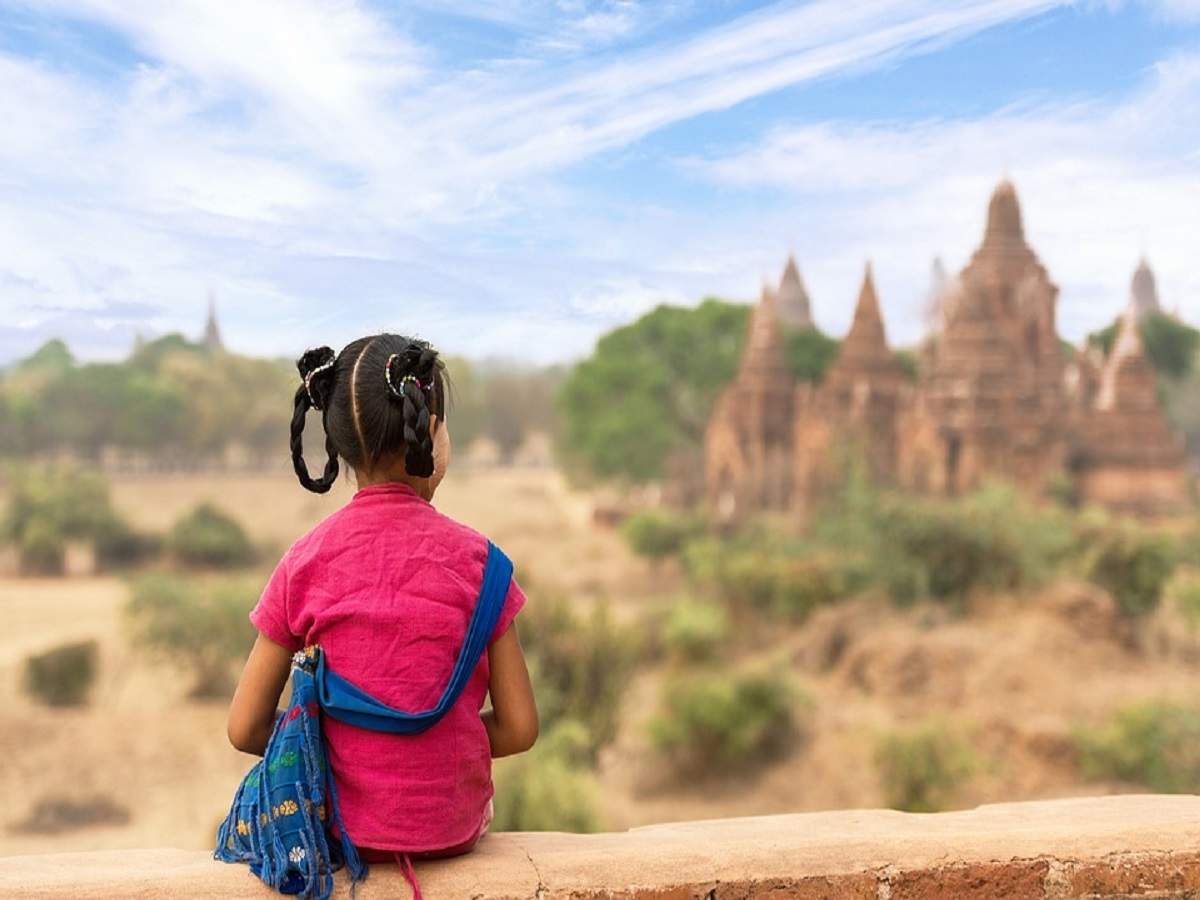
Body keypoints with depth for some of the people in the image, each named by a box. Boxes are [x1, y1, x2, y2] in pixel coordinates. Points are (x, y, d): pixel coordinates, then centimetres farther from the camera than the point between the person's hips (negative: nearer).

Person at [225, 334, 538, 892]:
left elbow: (246, 729, -5)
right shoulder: (473, 557, -10)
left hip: (340, 826, 1)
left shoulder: (305, 561, -8)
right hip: (450, 825, 0)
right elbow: (519, 729, -7)